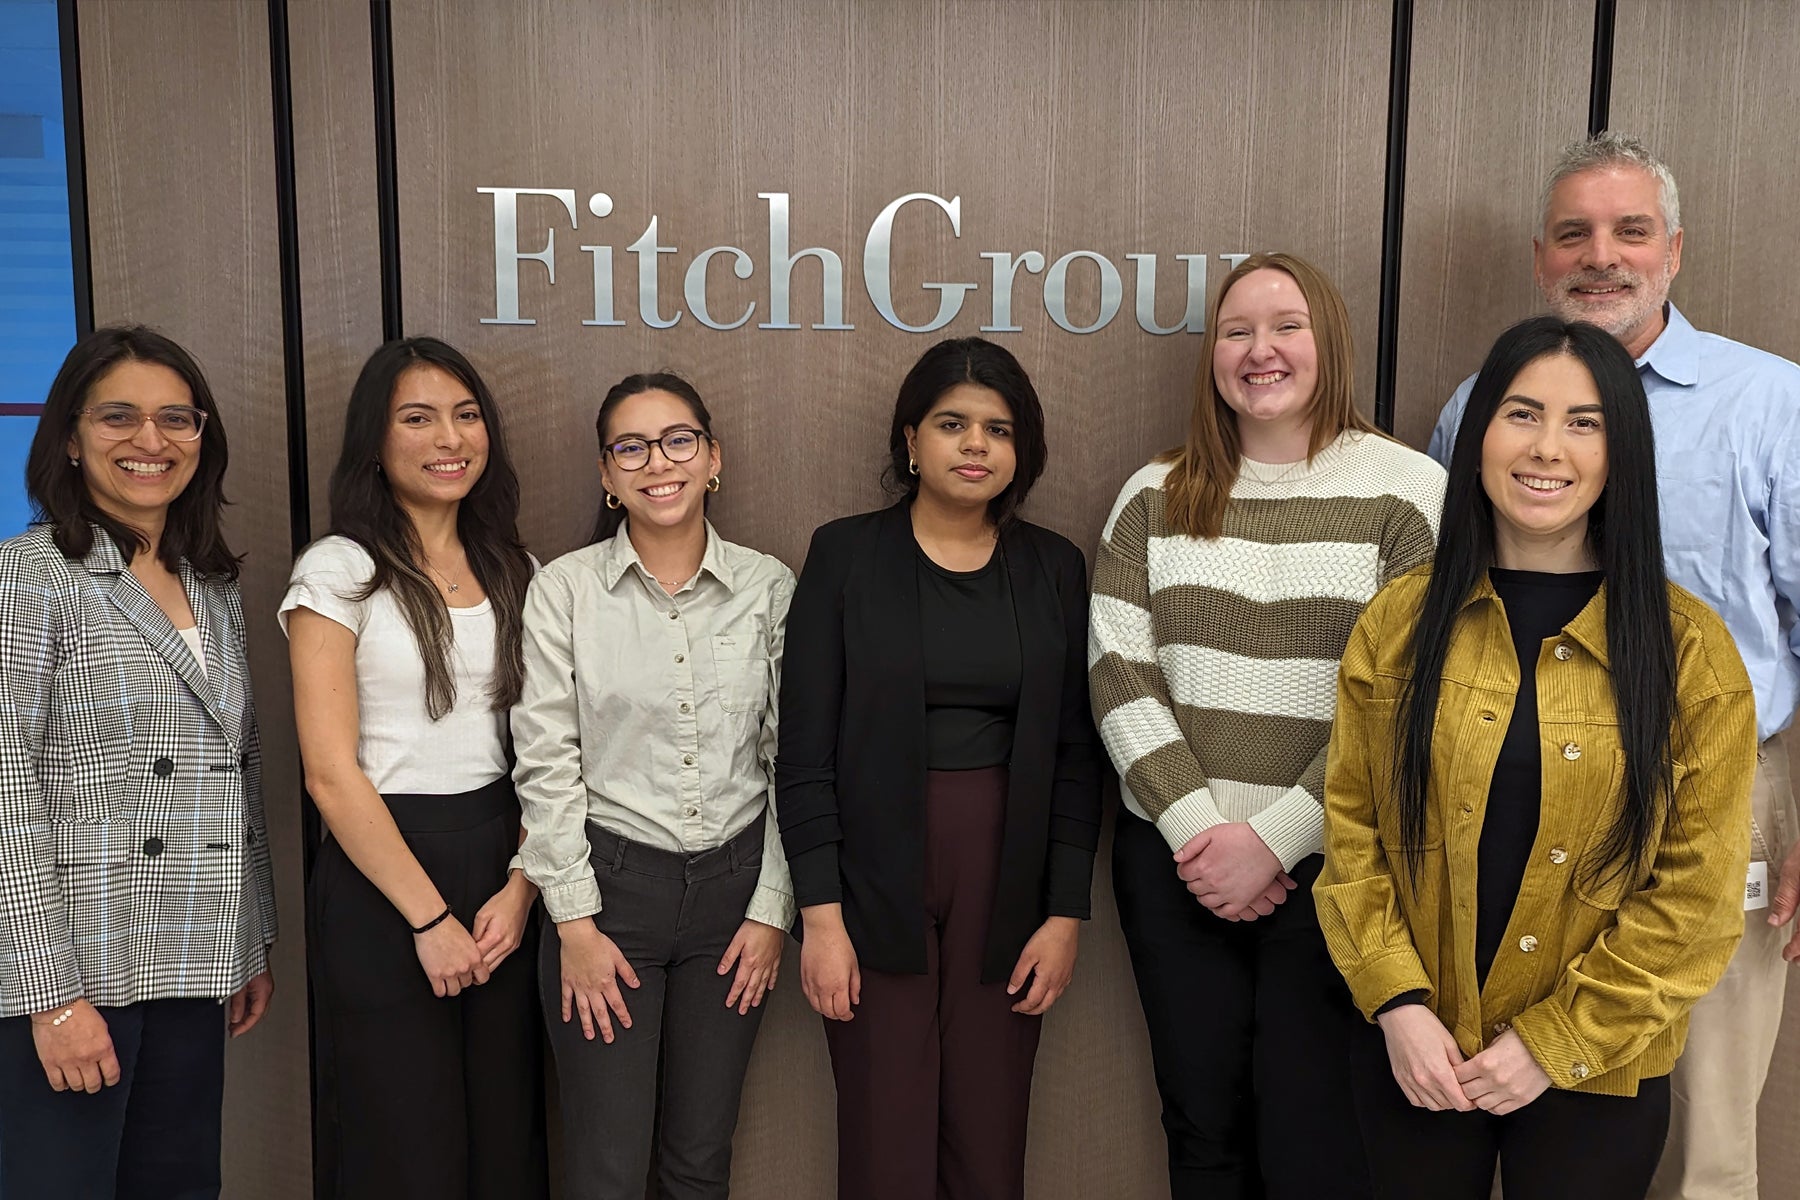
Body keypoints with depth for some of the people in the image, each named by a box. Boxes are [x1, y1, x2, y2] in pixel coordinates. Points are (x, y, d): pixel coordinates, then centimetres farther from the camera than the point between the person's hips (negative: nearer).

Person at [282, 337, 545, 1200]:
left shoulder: (513, 570, 8)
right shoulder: (339, 572, -7)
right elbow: (331, 774, -11)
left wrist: (521, 886, -5)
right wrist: (429, 917, -11)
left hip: (501, 871, 5)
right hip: (379, 878, -4)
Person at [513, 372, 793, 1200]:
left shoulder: (768, 587, 1)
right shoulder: (564, 588, -4)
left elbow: (790, 759, 3)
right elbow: (546, 763, -5)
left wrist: (772, 909, 0)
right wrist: (575, 922, -7)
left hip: (735, 884, 2)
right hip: (609, 883, -2)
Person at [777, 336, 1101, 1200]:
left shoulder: (1054, 569, 5)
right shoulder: (845, 554, -1)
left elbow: (1074, 755, 6)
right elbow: (805, 750, -3)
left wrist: (1066, 912, 1)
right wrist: (820, 914, -8)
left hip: (1007, 887, 2)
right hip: (876, 884, -2)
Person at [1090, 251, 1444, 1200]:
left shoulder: (1407, 492, -4)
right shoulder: (1156, 497, 6)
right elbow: (1118, 674, 1)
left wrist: (1271, 840, -13)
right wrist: (1197, 828, -10)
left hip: (1330, 865, -3)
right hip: (1173, 862, 3)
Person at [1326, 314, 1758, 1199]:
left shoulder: (1689, 648, -6)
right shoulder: (1398, 623, -3)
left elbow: (1699, 888, -7)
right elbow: (1349, 825, -2)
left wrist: (1556, 1040, -10)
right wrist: (1397, 1004, -11)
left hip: (1594, 1070, -1)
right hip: (1413, 1053, 1)